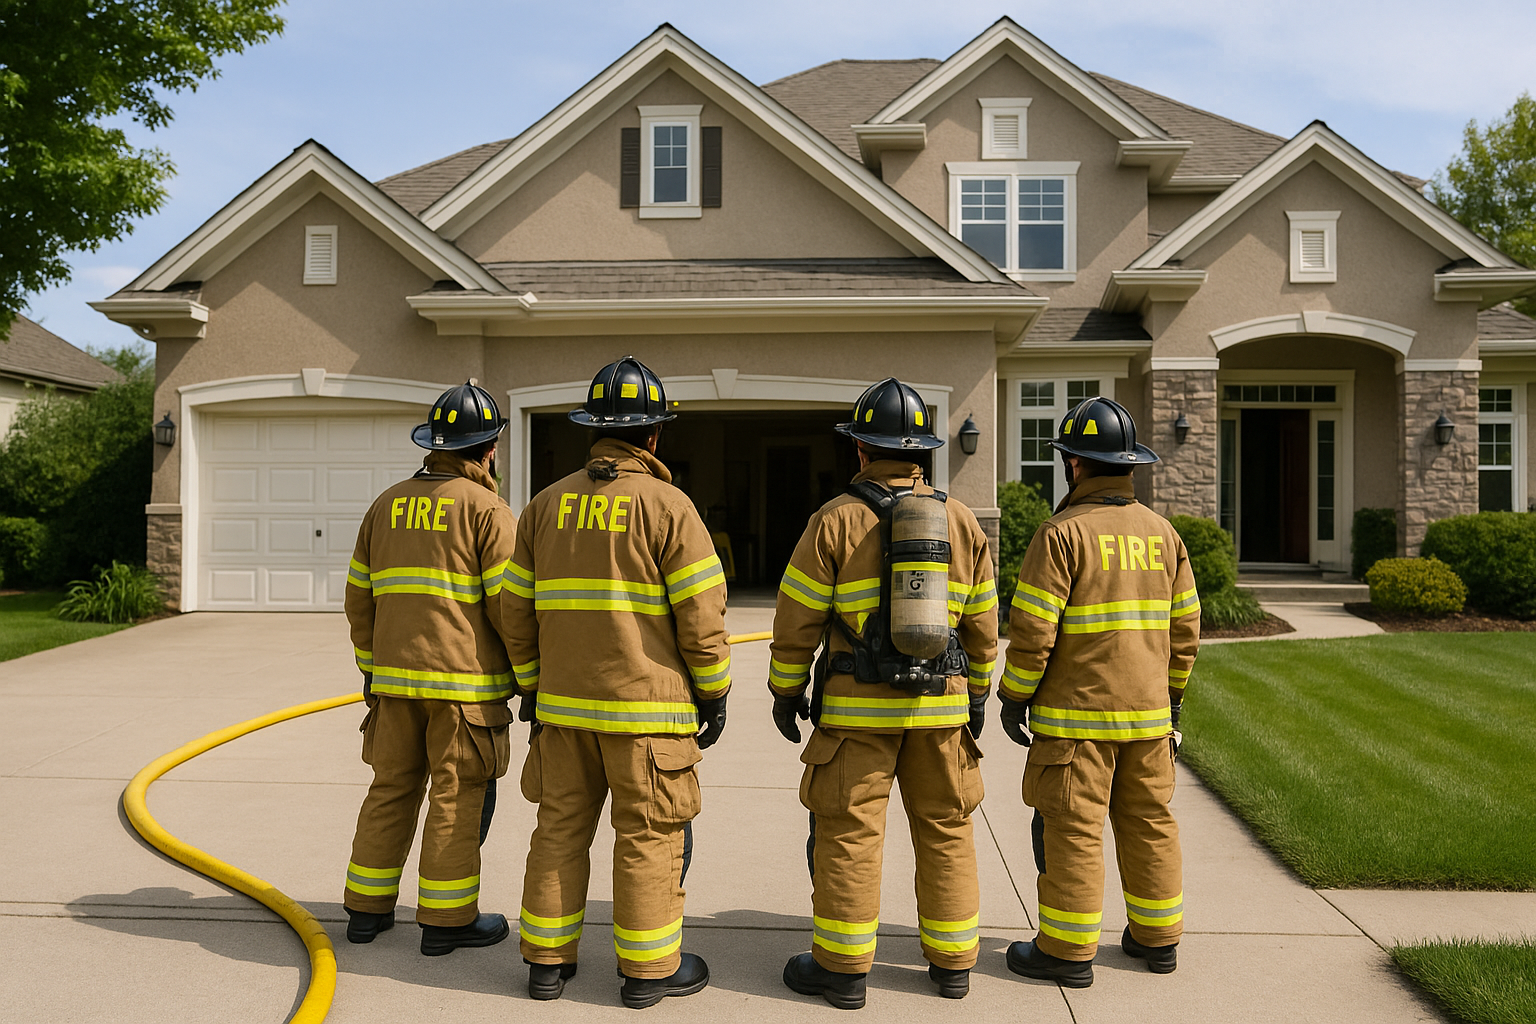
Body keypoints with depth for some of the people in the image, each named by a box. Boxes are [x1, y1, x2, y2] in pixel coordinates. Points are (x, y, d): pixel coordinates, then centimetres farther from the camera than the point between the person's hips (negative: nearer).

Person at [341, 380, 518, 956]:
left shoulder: (387, 505, 12)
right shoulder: (486, 510, -7)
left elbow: (359, 598, 14)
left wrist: (370, 666, 22)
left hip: (395, 675, 6)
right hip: (464, 680, -6)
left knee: (392, 789, 14)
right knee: (456, 797, 2)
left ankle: (367, 908, 22)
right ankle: (445, 919, 9)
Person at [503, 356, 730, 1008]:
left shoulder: (547, 504, 6)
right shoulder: (668, 506, -9)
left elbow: (518, 608, 10)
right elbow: (701, 616, -10)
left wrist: (530, 687, 19)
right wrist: (713, 695, 1)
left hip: (562, 704, 5)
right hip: (645, 706, -5)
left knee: (560, 829, 13)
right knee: (648, 837, 5)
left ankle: (547, 960, 22)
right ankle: (648, 969, 14)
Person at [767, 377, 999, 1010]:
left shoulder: (835, 521, -7)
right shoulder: (962, 522, 5)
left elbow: (799, 620, -6)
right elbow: (982, 624, 9)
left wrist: (785, 690, 5)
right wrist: (977, 695, 18)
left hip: (857, 706, -3)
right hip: (941, 704, 4)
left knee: (848, 834, 4)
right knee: (946, 831, 13)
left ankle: (841, 969, 12)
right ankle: (952, 962, 22)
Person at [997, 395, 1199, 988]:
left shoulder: (1063, 533, -13)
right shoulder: (1161, 532, 7)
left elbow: (1032, 628, -16)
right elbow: (1185, 625, 11)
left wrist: (1014, 697, -6)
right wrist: (1171, 695, 21)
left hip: (1075, 714, -6)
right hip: (1148, 715, 7)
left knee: (1071, 829, 1)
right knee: (1149, 822, 15)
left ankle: (1067, 951, 8)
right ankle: (1157, 938, 26)